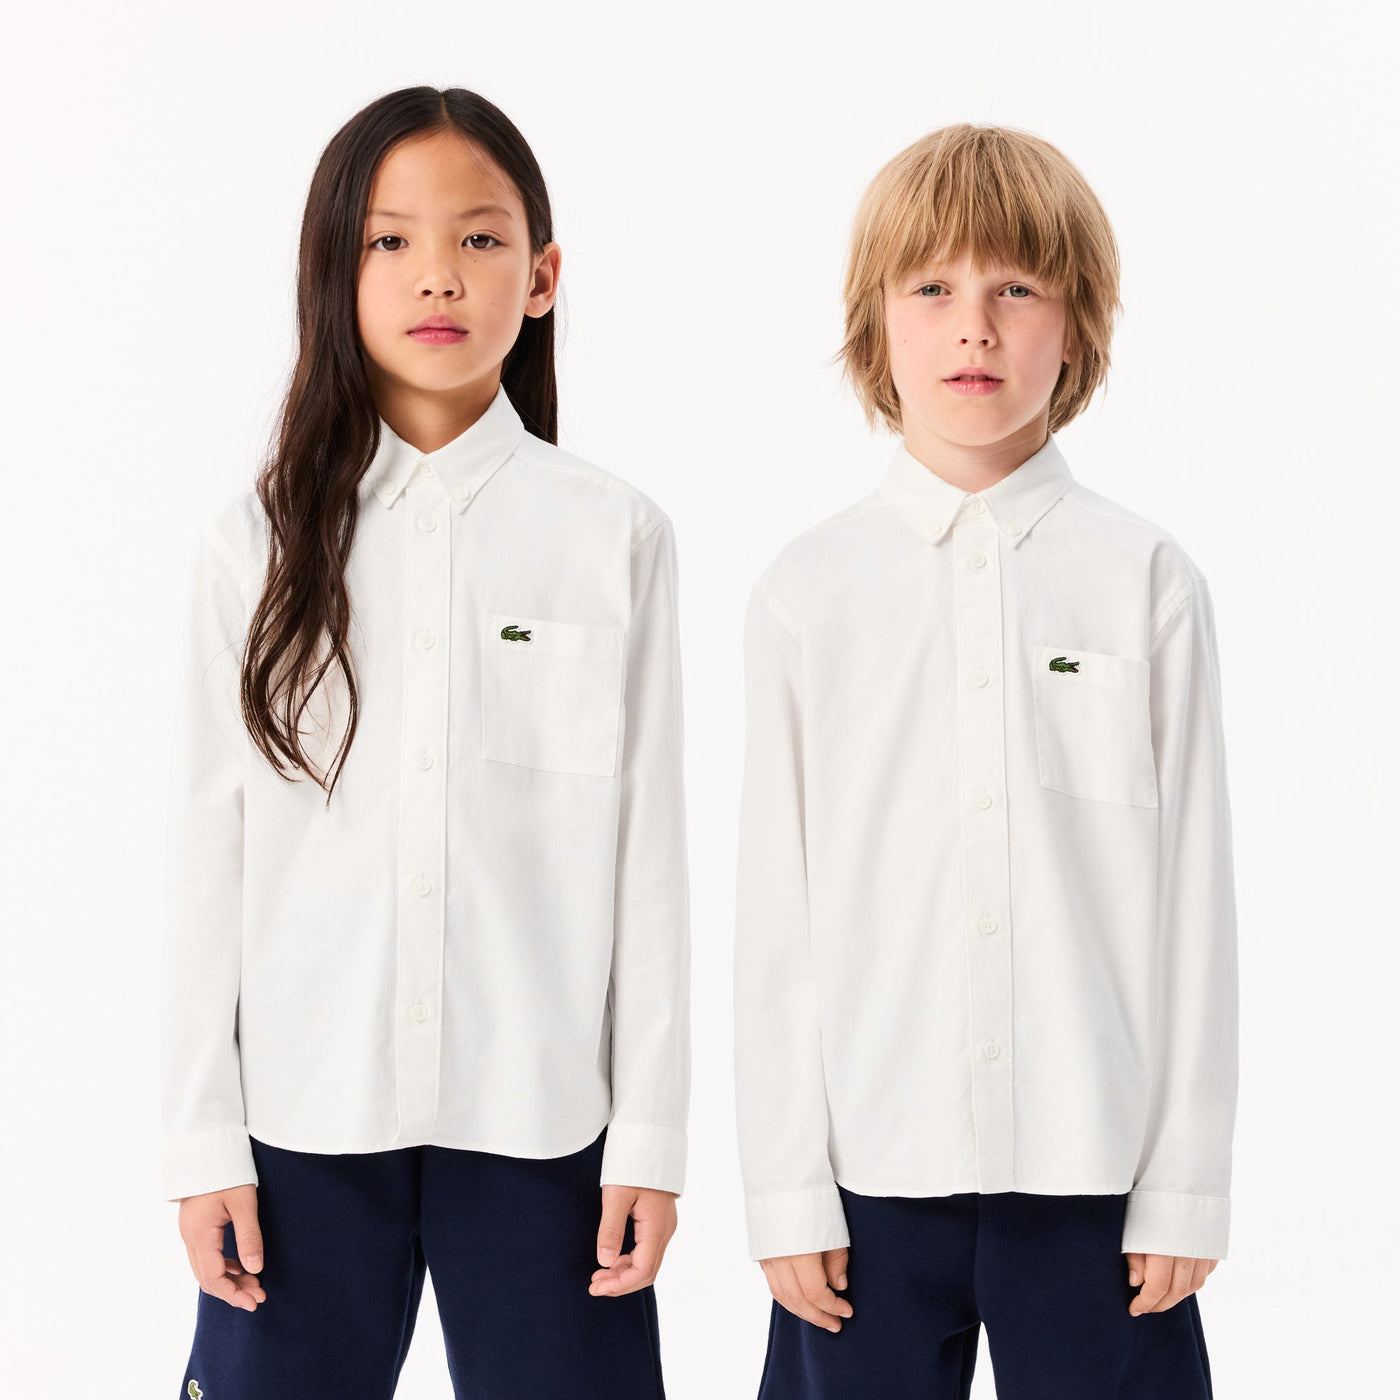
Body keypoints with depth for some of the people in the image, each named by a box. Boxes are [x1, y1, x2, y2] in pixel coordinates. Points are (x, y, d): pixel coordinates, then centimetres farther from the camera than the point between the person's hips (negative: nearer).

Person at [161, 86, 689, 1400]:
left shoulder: (614, 536, 1)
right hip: (304, 1115, 1)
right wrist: (203, 1141, 1)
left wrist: (650, 1137, 0)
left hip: (540, 1121, 0)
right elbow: (208, 857, 4)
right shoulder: (260, 543, 3)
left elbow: (648, 852, 2)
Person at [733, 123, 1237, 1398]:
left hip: (1094, 1170, 0)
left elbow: (1194, 896, 2)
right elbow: (775, 908, 3)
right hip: (871, 1168, 1)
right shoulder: (811, 590, 2)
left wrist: (1188, 1184, 1)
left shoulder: (1147, 580, 1)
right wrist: (786, 1188, 1)